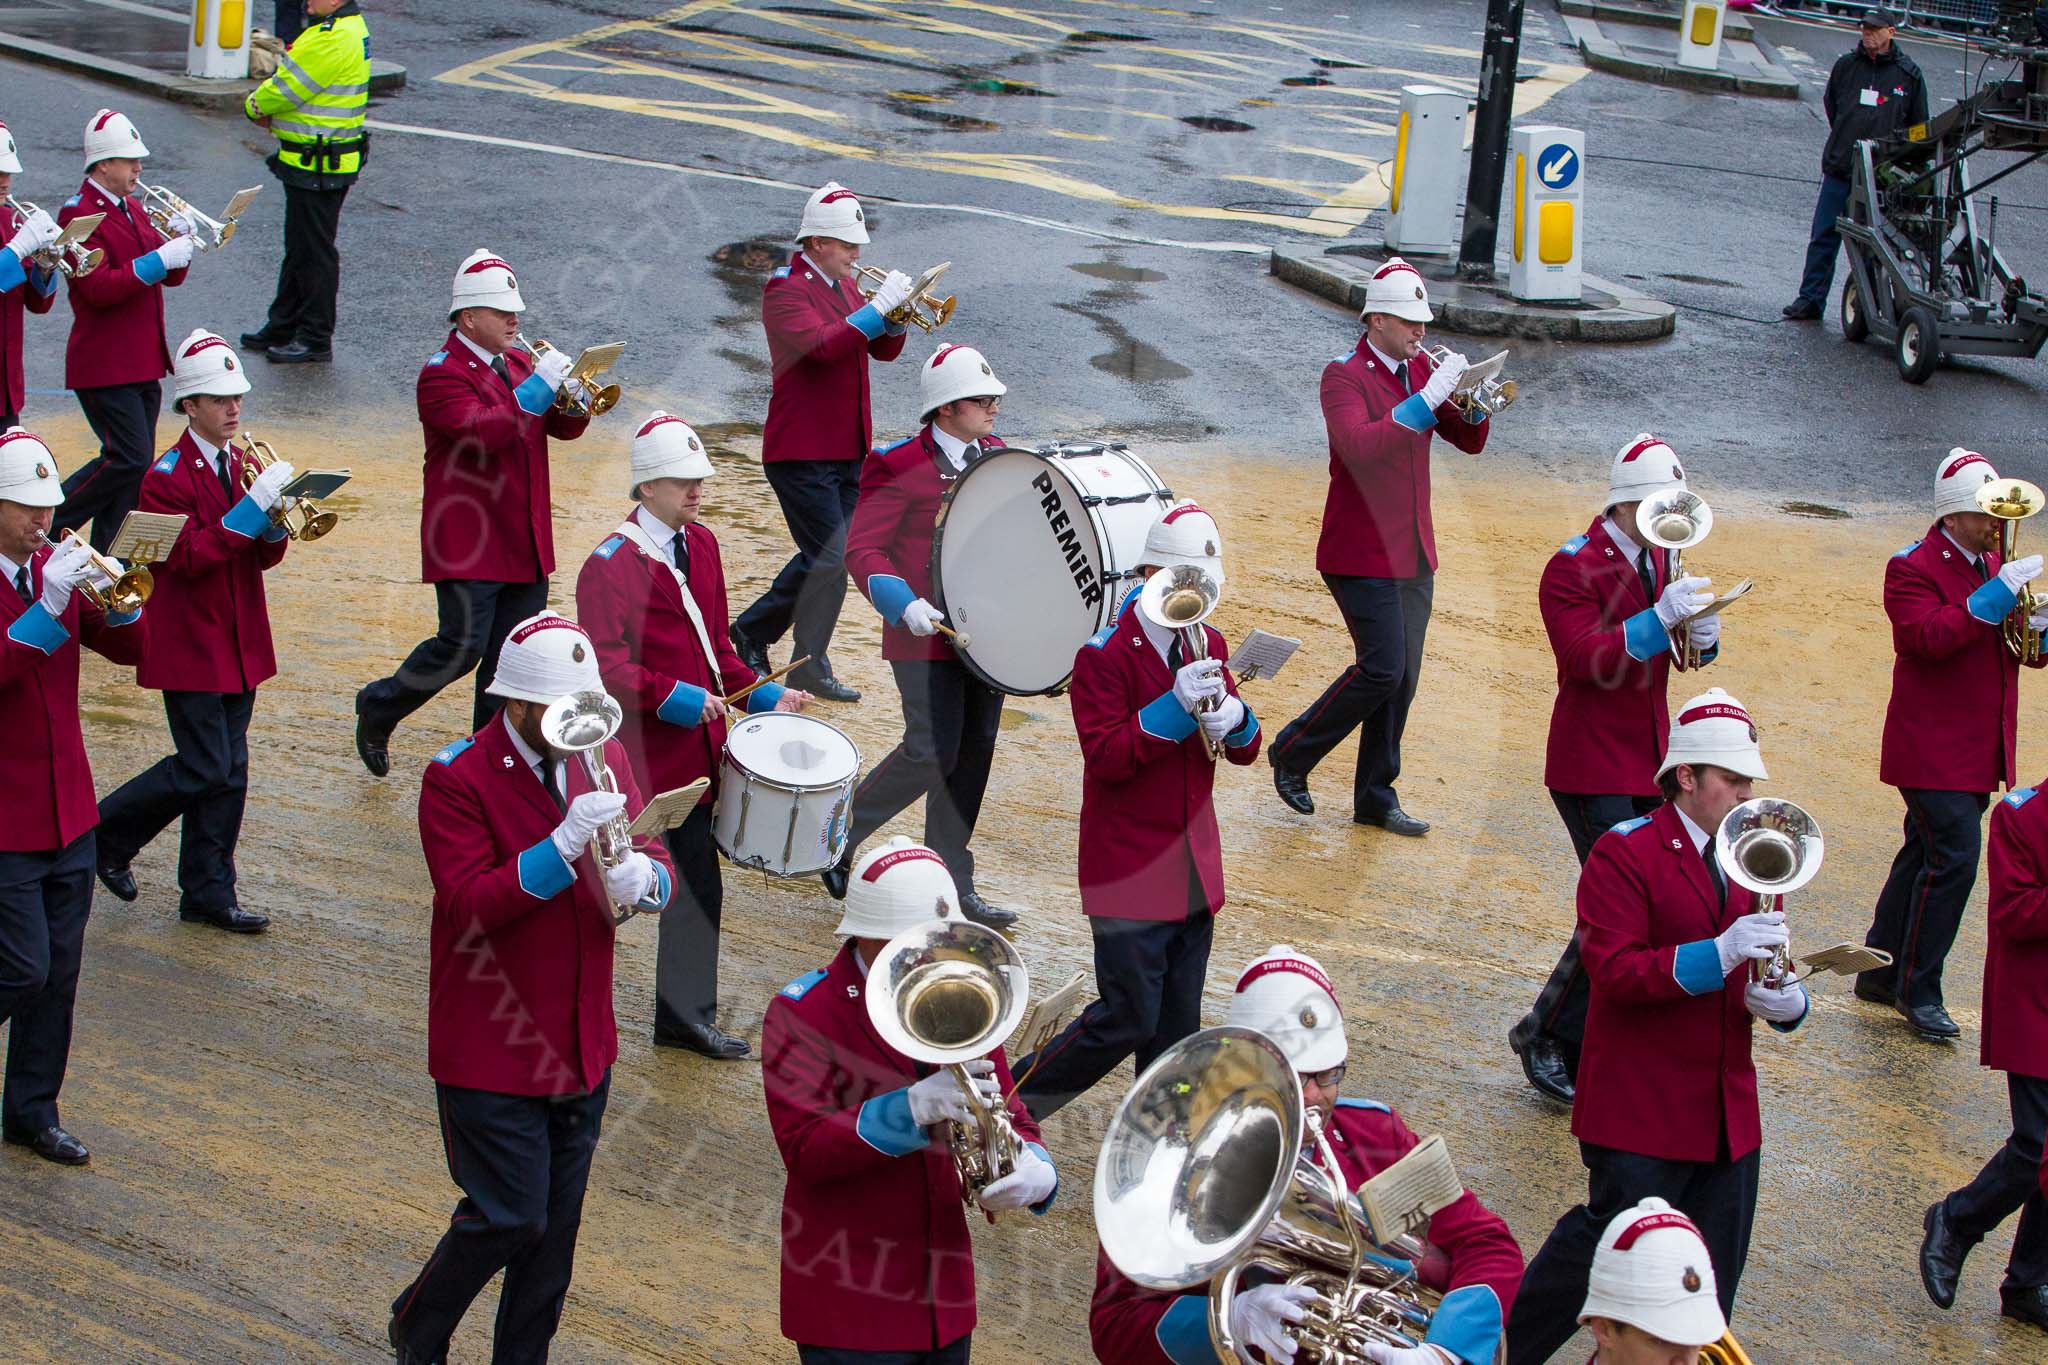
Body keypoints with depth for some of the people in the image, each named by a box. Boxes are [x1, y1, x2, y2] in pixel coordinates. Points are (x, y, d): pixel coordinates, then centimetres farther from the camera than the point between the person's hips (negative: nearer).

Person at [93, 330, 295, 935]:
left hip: (238, 643, 7)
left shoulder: (242, 464, 10)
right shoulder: (168, 476, -12)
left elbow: (264, 556, 10)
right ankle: (108, 831, 13)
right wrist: (252, 506, -26)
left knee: (229, 770, 8)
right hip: (189, 645, -7)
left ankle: (208, 893, 15)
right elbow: (187, 557, -22)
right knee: (205, 768, -8)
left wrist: (275, 523, -13)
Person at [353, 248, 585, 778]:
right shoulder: (443, 374, -10)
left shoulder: (519, 361, 15)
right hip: (469, 544, -8)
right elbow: (482, 431, -26)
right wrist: (538, 387, -26)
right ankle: (378, 710, 13)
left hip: (526, 544, 8)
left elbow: (564, 427, 16)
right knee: (462, 646, -9)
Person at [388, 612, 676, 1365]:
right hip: (491, 1047, -6)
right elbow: (469, 906, -22)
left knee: (557, 1220, 12)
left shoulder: (603, 758, 4)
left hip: (583, 1042, 6)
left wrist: (643, 875, -19)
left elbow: (657, 863, 6)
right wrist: (563, 847, -32)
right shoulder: (456, 778, -14)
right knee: (511, 1217, -2)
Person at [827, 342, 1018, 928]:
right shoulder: (902, 467, -12)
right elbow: (863, 551, -13)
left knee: (974, 753, 8)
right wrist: (905, 605, -27)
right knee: (932, 753, -12)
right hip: (927, 638, -7)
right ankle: (838, 841, 10)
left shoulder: (995, 455, 10)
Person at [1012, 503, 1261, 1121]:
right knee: (1127, 1020, -8)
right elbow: (1105, 757, -19)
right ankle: (1011, 1104, 8)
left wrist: (1233, 720, -12)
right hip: (1131, 870, -7)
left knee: (1177, 1027, 10)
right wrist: (1175, 706, -28)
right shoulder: (1104, 653, -10)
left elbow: (1246, 750, 11)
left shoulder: (1208, 645, 11)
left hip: (1195, 870, 7)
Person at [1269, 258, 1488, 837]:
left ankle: (1376, 799, 18)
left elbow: (1470, 441, 12)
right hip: (1362, 556, -7)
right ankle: (1293, 753, 9)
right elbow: (1359, 447, -30)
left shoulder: (1420, 369, 9)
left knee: (1403, 677, 8)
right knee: (1382, 670, -12)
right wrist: (1427, 397, -32)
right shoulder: (1344, 376, -12)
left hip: (1413, 553, 7)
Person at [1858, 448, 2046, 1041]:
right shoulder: (1913, 567, -11)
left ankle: (1882, 974, 26)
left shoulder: (1993, 566, 15)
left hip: (1978, 748, 8)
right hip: (1933, 746, -8)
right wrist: (1995, 597, -28)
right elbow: (1927, 636, -27)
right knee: (1954, 858, -13)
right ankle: (1919, 990, -4)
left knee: (1926, 855, 15)